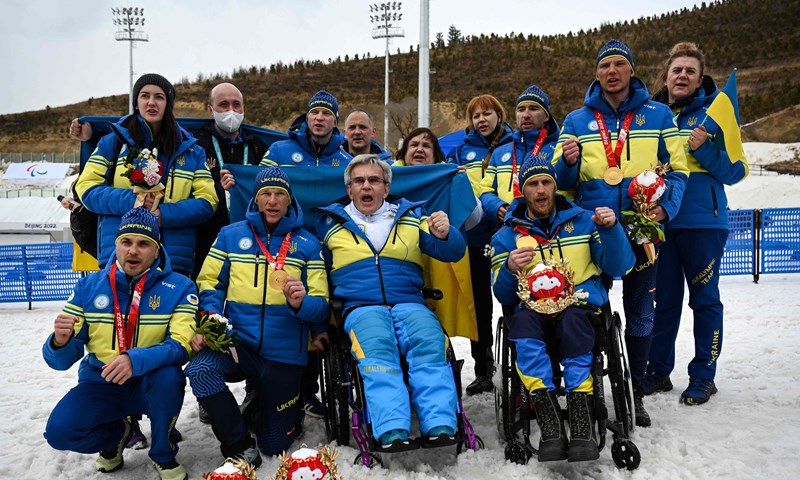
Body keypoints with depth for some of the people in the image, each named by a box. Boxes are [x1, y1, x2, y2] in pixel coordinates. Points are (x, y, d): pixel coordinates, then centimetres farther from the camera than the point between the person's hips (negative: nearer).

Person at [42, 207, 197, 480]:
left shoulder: (179, 288, -10)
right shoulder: (88, 287, -2)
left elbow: (181, 346, -21)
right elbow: (61, 359, -3)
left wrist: (136, 360, -39)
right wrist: (60, 342, -29)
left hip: (151, 385, -2)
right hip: (101, 384, 2)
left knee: (168, 375, -34)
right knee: (60, 431, -24)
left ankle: (163, 454, -5)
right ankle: (118, 432, 13)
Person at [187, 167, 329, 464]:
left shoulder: (307, 244, 1)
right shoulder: (230, 235, 4)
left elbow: (320, 304, -2)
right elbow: (210, 283, 3)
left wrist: (301, 303, -24)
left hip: (283, 353, 0)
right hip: (237, 340, 1)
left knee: (275, 445, 5)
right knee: (199, 370, -33)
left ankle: (289, 406, 43)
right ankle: (238, 446, -6)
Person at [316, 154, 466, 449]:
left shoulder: (412, 216, 19)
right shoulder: (330, 223, 19)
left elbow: (453, 253, 10)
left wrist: (443, 235, -14)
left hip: (409, 303, 1)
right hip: (361, 307, -1)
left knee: (429, 343, -30)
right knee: (376, 347, -33)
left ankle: (441, 428, -35)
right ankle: (392, 433, -41)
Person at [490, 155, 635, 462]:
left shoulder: (583, 220, 13)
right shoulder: (507, 235, 13)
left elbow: (618, 269, 5)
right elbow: (503, 297, 8)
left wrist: (611, 230, -11)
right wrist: (509, 270, -13)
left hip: (581, 306, 0)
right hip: (533, 309, 1)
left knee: (573, 320, -35)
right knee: (522, 321, -34)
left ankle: (582, 428, -36)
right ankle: (550, 428, -38)